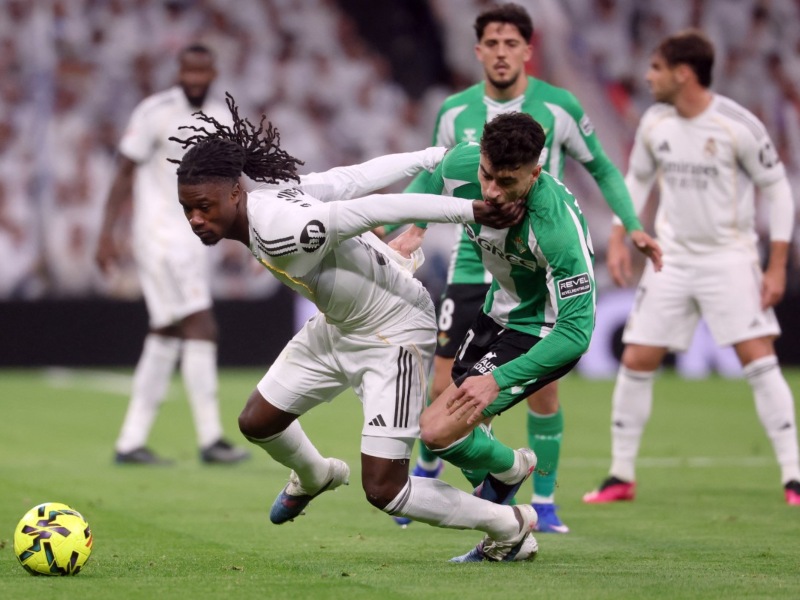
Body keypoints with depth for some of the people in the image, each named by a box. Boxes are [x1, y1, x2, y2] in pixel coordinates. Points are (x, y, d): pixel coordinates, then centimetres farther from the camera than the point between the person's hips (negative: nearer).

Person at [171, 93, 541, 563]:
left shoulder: (279, 231, -36)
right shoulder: (271, 192, -10)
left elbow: (375, 209, -38)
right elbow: (363, 177, -5)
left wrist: (469, 211, -40)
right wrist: (447, 155, -3)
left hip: (394, 336, -9)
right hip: (338, 326, 9)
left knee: (384, 491, -12)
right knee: (257, 421, 18)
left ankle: (508, 525, 10)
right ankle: (315, 476, 52)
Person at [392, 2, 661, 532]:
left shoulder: (559, 108, -5)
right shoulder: (455, 112, 0)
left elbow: (602, 169, 8)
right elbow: (432, 176, 15)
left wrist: (632, 226, -3)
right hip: (473, 267, 1)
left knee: (543, 387, -4)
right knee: (445, 386, -3)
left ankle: (544, 502, 13)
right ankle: (426, 471, 25)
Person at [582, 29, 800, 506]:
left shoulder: (738, 126, -14)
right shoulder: (655, 123, 1)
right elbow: (637, 178, 17)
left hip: (730, 256, -4)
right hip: (672, 257, 5)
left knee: (759, 360, -13)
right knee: (636, 361, 1)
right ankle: (621, 476, 13)